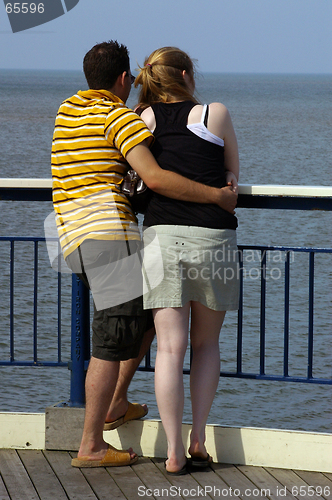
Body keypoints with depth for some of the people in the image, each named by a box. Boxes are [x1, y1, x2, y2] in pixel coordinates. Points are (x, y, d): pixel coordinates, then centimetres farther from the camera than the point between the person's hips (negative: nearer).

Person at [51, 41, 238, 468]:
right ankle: (91, 447, -7)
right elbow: (154, 178, -18)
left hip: (75, 239, 9)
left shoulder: (68, 110, 18)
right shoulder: (120, 117, -7)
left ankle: (115, 405, 23)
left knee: (151, 308, 22)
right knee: (113, 341, -7)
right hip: (108, 233, -9)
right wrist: (216, 196, -10)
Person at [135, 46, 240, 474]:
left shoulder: (143, 120, 8)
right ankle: (198, 439, 9)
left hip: (161, 233, 1)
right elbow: (232, 174, 14)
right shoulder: (215, 114, 3)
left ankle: (174, 452, 0)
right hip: (213, 236, -1)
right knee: (206, 343, 15)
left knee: (170, 348, 2)